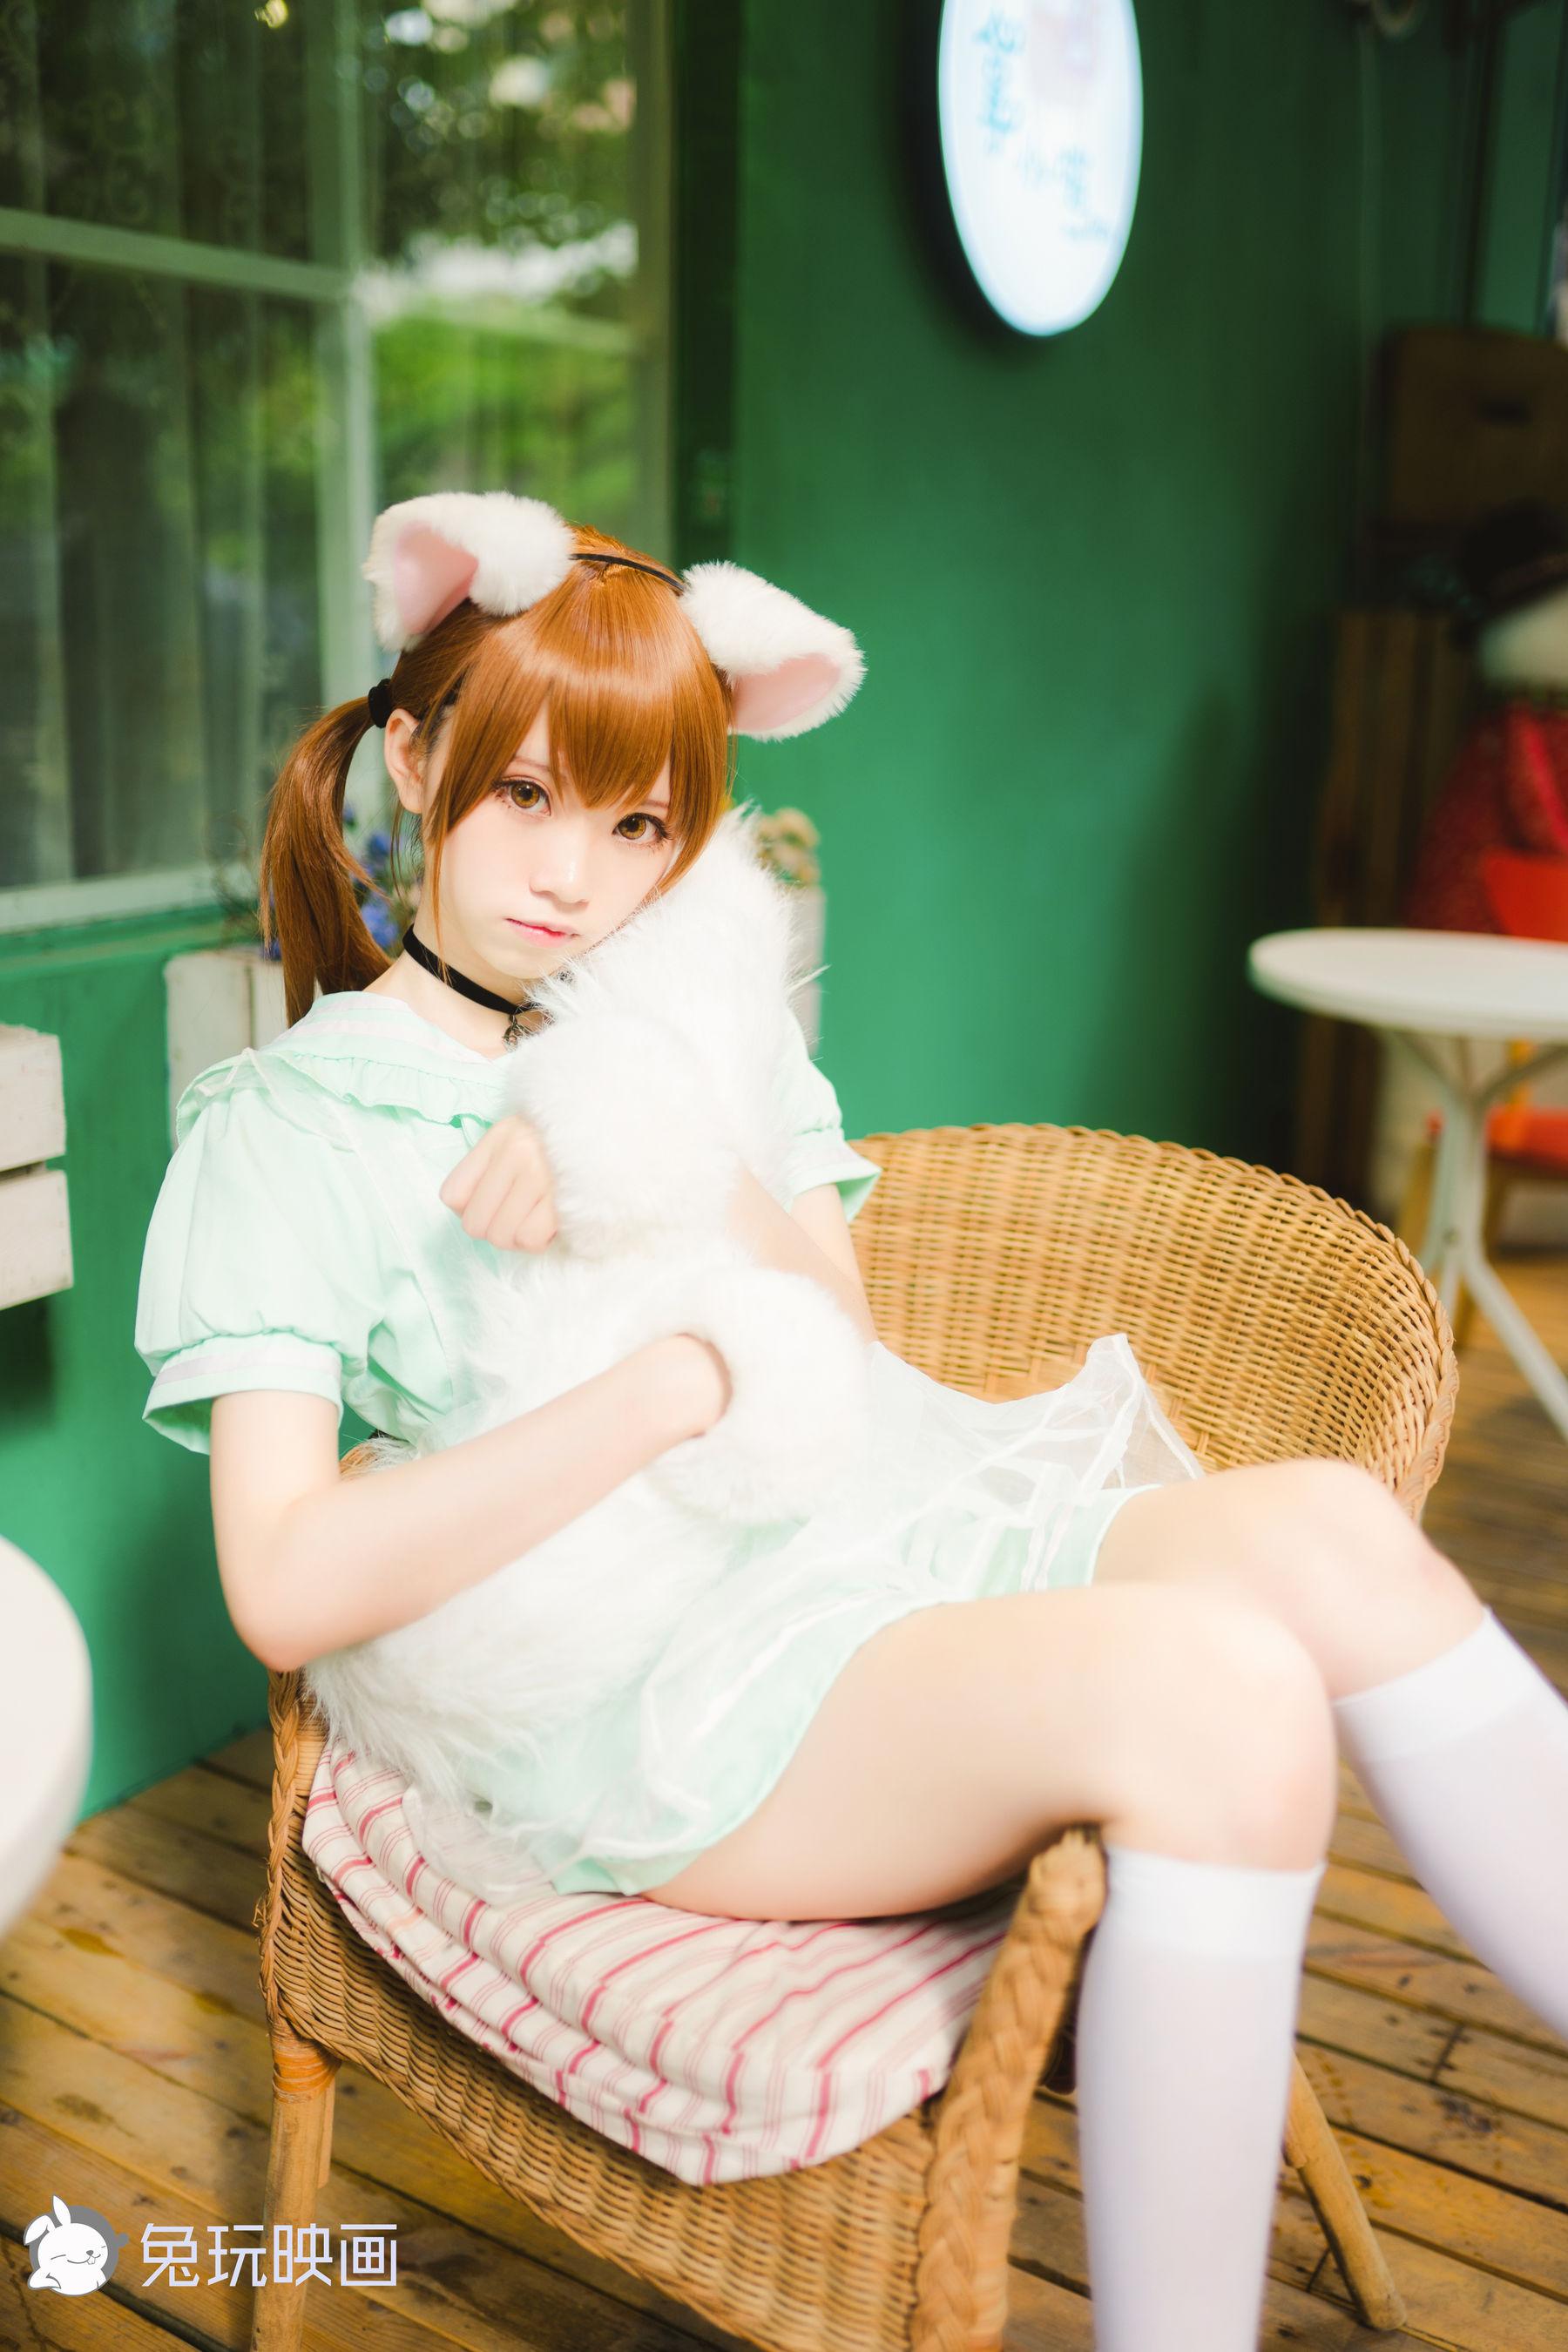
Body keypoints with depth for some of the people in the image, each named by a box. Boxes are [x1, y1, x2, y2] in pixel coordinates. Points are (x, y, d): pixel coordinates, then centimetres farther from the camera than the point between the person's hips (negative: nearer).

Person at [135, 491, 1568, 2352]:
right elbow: (288, 1590, -11)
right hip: (617, 1689, -5)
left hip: (849, 1553, 6)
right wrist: (669, 1388, -15)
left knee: (1316, 1531, -20)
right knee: (1217, 1688, -28)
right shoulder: (280, 1129, 2)